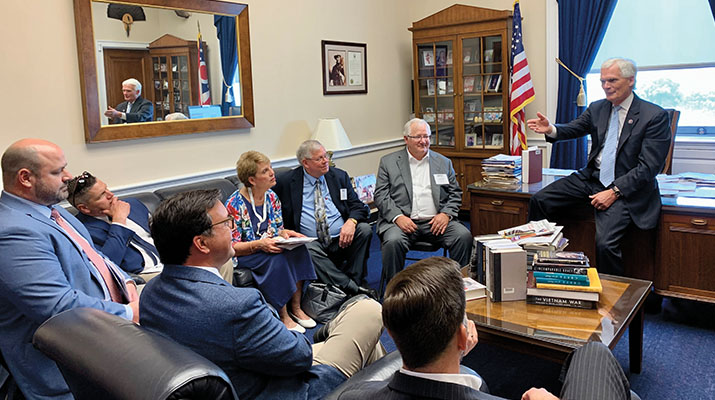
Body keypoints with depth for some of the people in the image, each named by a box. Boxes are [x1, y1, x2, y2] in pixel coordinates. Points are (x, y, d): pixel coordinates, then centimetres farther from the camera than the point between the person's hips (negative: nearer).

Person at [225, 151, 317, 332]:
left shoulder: (272, 197, 4)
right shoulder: (235, 205, -16)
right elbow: (232, 247, -15)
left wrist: (287, 233, -11)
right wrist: (259, 244, -31)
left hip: (272, 247, 6)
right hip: (245, 256, -6)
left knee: (298, 249, -23)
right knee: (277, 259, -34)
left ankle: (296, 307, -14)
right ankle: (283, 316, -20)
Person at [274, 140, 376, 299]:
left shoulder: (339, 176, 11)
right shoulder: (287, 181, 4)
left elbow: (357, 206, 8)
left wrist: (351, 221, -16)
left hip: (342, 240, 2)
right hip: (313, 242, -2)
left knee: (365, 229, -24)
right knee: (308, 250, -34)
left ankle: (354, 281, -16)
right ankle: (354, 289, -32)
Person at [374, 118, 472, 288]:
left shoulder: (443, 162, 17)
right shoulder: (388, 162, 9)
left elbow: (455, 194, 15)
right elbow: (381, 196, 2)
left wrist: (446, 214, -5)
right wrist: (398, 217, -14)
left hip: (436, 222, 3)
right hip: (403, 221, -2)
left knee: (464, 236, -22)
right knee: (393, 241, -32)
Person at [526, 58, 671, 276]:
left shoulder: (655, 116, -8)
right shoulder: (597, 109, 10)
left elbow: (649, 167, -13)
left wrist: (614, 192, -21)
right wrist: (550, 129, -20)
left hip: (625, 187, -6)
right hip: (591, 178, 6)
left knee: (605, 242, -26)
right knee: (539, 201, -7)